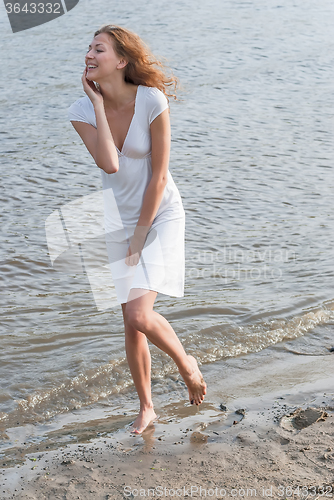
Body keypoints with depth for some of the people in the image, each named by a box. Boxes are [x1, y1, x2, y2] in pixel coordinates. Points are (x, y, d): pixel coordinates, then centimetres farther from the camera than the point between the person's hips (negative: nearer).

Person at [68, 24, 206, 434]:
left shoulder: (152, 101, -18)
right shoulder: (82, 111, -8)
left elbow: (159, 174, -15)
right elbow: (109, 164, -24)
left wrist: (141, 233, -11)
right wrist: (99, 103, -21)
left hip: (160, 215, -4)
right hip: (119, 220, 4)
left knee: (140, 315, -17)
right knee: (130, 324, 8)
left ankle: (186, 363, 15)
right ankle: (146, 406, 28)